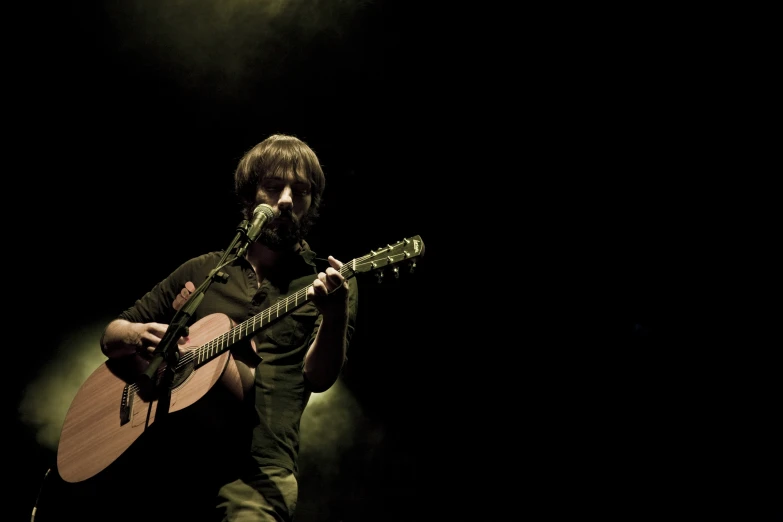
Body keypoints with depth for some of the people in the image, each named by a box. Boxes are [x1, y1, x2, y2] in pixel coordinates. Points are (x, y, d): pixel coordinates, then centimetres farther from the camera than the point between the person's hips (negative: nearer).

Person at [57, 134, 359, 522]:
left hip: (253, 469, -2)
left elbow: (319, 377, -10)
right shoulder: (200, 271, 14)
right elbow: (109, 337, 18)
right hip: (155, 454, 3)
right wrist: (136, 336, -5)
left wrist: (334, 315, -29)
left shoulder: (330, 284, 5)